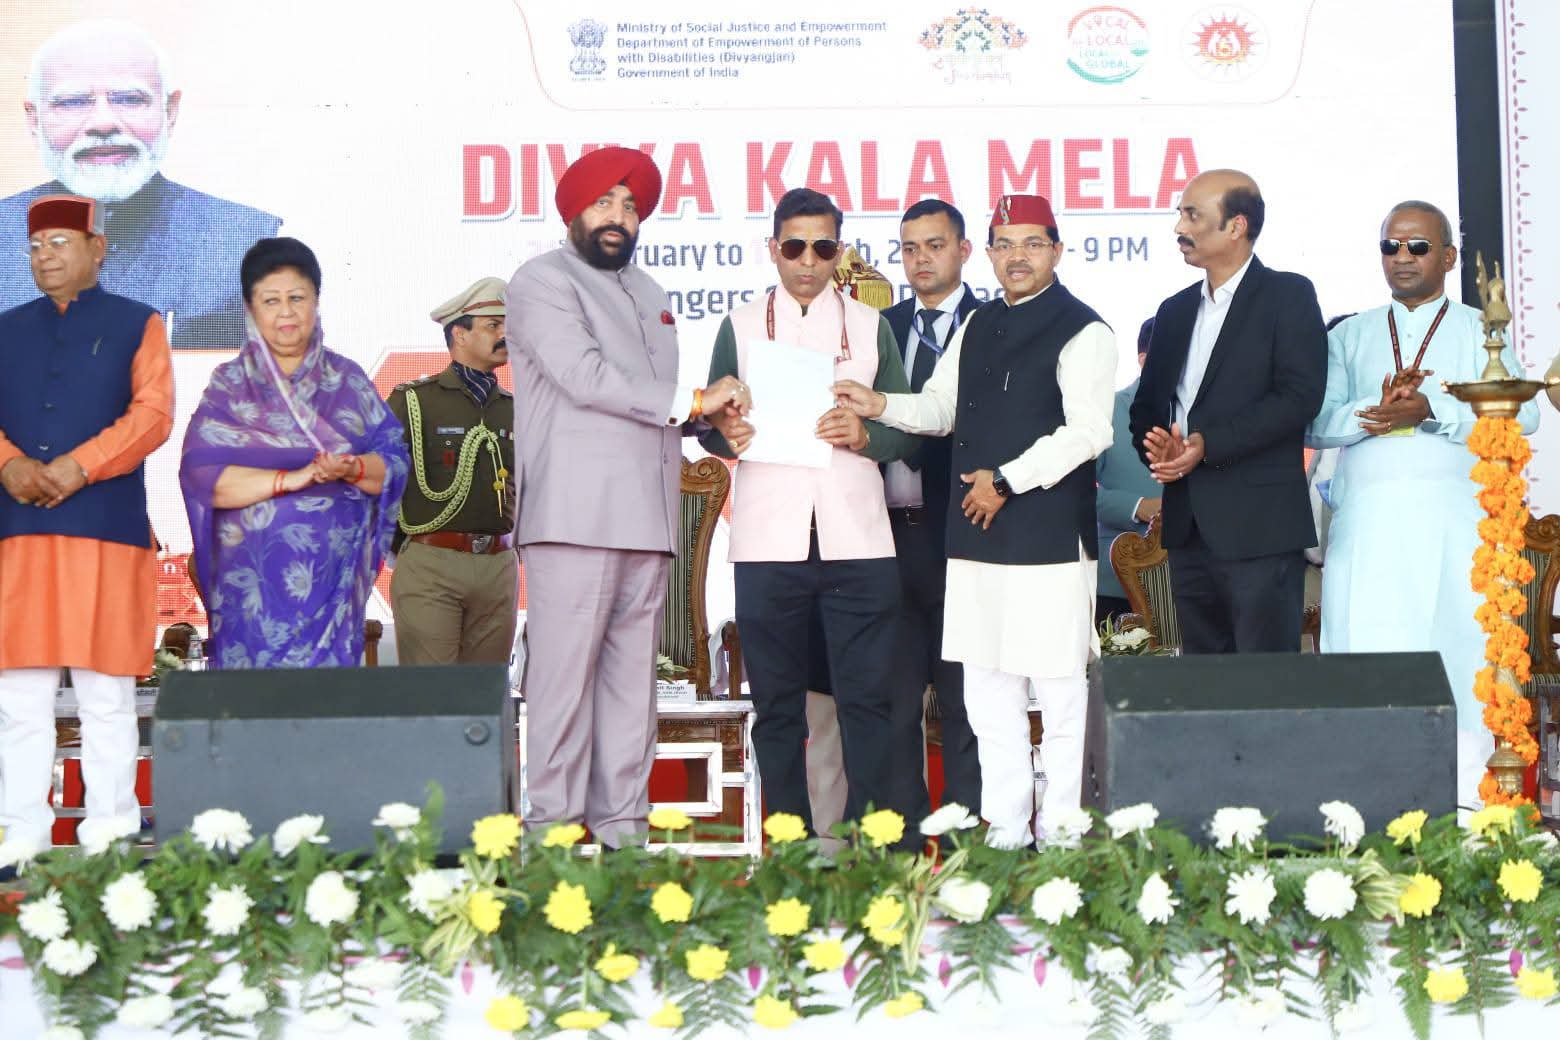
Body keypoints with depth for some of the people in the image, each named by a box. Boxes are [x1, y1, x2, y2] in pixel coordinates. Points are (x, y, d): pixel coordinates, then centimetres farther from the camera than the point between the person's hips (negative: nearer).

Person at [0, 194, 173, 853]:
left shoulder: (136, 324, 9)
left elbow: (153, 414, -3)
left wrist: (79, 466, -14)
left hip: (107, 531, -3)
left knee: (107, 699, -1)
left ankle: (109, 840, 4)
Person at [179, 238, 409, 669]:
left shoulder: (347, 380, 11)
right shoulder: (230, 385, 6)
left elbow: (395, 462, 5)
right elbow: (201, 475, -7)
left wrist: (354, 469, -17)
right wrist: (292, 478, -17)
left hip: (333, 574, 1)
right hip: (252, 578, -1)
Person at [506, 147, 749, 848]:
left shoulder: (649, 294, 26)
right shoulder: (542, 282, 1)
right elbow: (586, 378, -12)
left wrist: (710, 416, 7)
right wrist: (691, 401, -7)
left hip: (647, 518, 7)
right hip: (575, 516, -7)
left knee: (633, 674, 5)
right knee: (565, 671, -8)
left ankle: (622, 827, 8)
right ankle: (553, 828, -5)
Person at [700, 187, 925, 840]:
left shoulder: (870, 326, 14)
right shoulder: (741, 327, 13)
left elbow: (906, 430, 10)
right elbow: (712, 429, 10)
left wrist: (865, 436, -11)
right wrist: (725, 434, -13)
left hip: (856, 537, 0)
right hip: (767, 538, 0)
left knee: (869, 698, -4)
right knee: (776, 701, 2)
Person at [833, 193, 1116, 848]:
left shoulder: (1081, 332, -6)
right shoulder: (977, 328, 17)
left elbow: (1087, 432, -13)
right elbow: (942, 407, 22)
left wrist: (1006, 481, -13)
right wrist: (881, 405, 3)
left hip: (1050, 538, -7)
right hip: (974, 535, 7)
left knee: (1058, 691, -1)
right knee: (987, 695, 10)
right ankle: (1004, 834, 17)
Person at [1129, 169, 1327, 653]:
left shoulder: (1288, 296, -2)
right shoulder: (1175, 310, 19)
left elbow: (1300, 396, -13)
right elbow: (1147, 404, 19)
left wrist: (1208, 444, -18)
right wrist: (1156, 444, -5)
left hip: (1260, 527, -7)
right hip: (1188, 525, 7)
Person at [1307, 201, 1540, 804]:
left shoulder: (1481, 331, 13)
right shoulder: (1349, 336, 20)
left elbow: (1521, 414, -2)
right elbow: (1316, 423, 7)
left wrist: (1431, 410, -15)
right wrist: (1375, 411, -13)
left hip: (1455, 522, -1)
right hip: (1368, 522, 1)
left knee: (1460, 651, -8)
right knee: (1368, 654, -6)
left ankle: (1463, 807, -5)